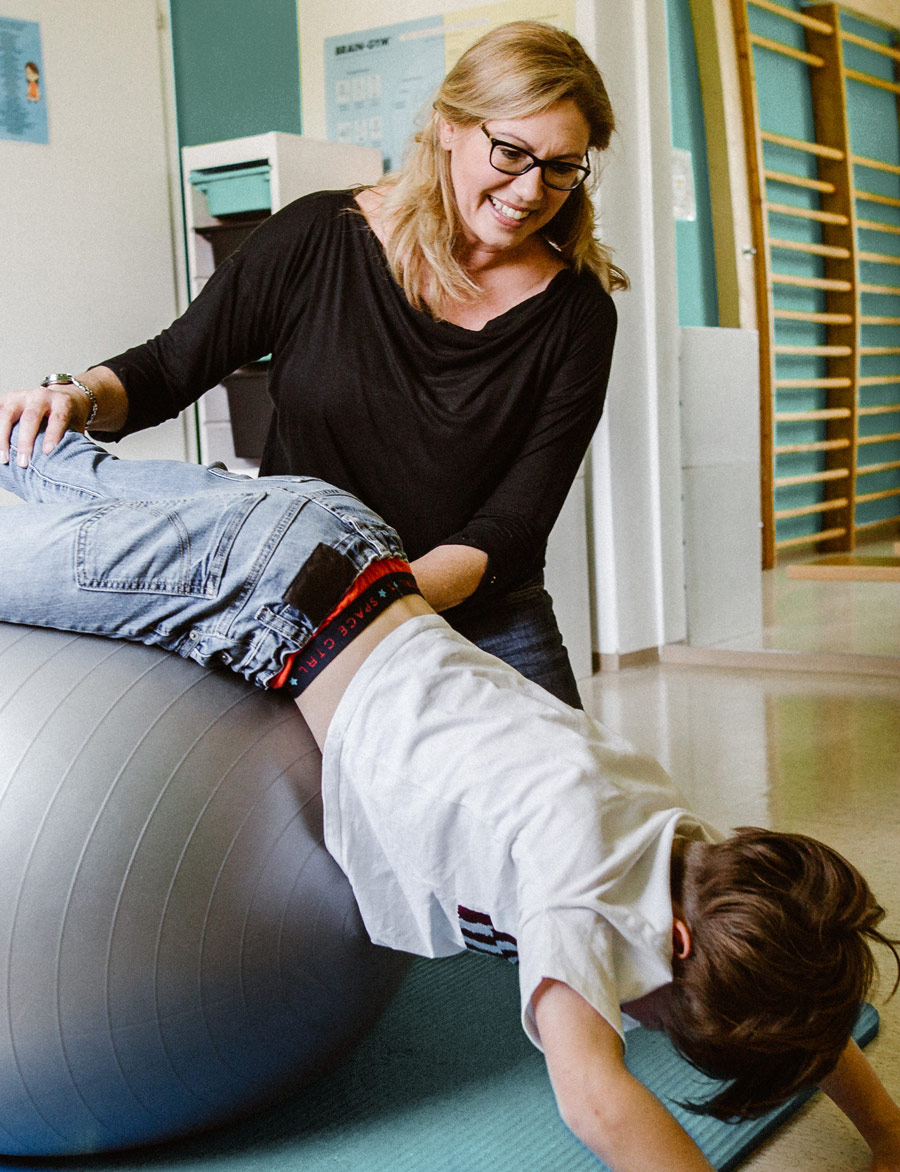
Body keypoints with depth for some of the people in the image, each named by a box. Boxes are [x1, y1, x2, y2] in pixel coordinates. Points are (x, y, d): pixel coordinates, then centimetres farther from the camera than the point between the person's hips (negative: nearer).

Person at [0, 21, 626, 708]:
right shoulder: (318, 239, -6)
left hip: (484, 631, 1)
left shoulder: (576, 315, -6)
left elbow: (514, 523, -11)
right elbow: (168, 369, 3)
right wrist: (79, 396, -19)